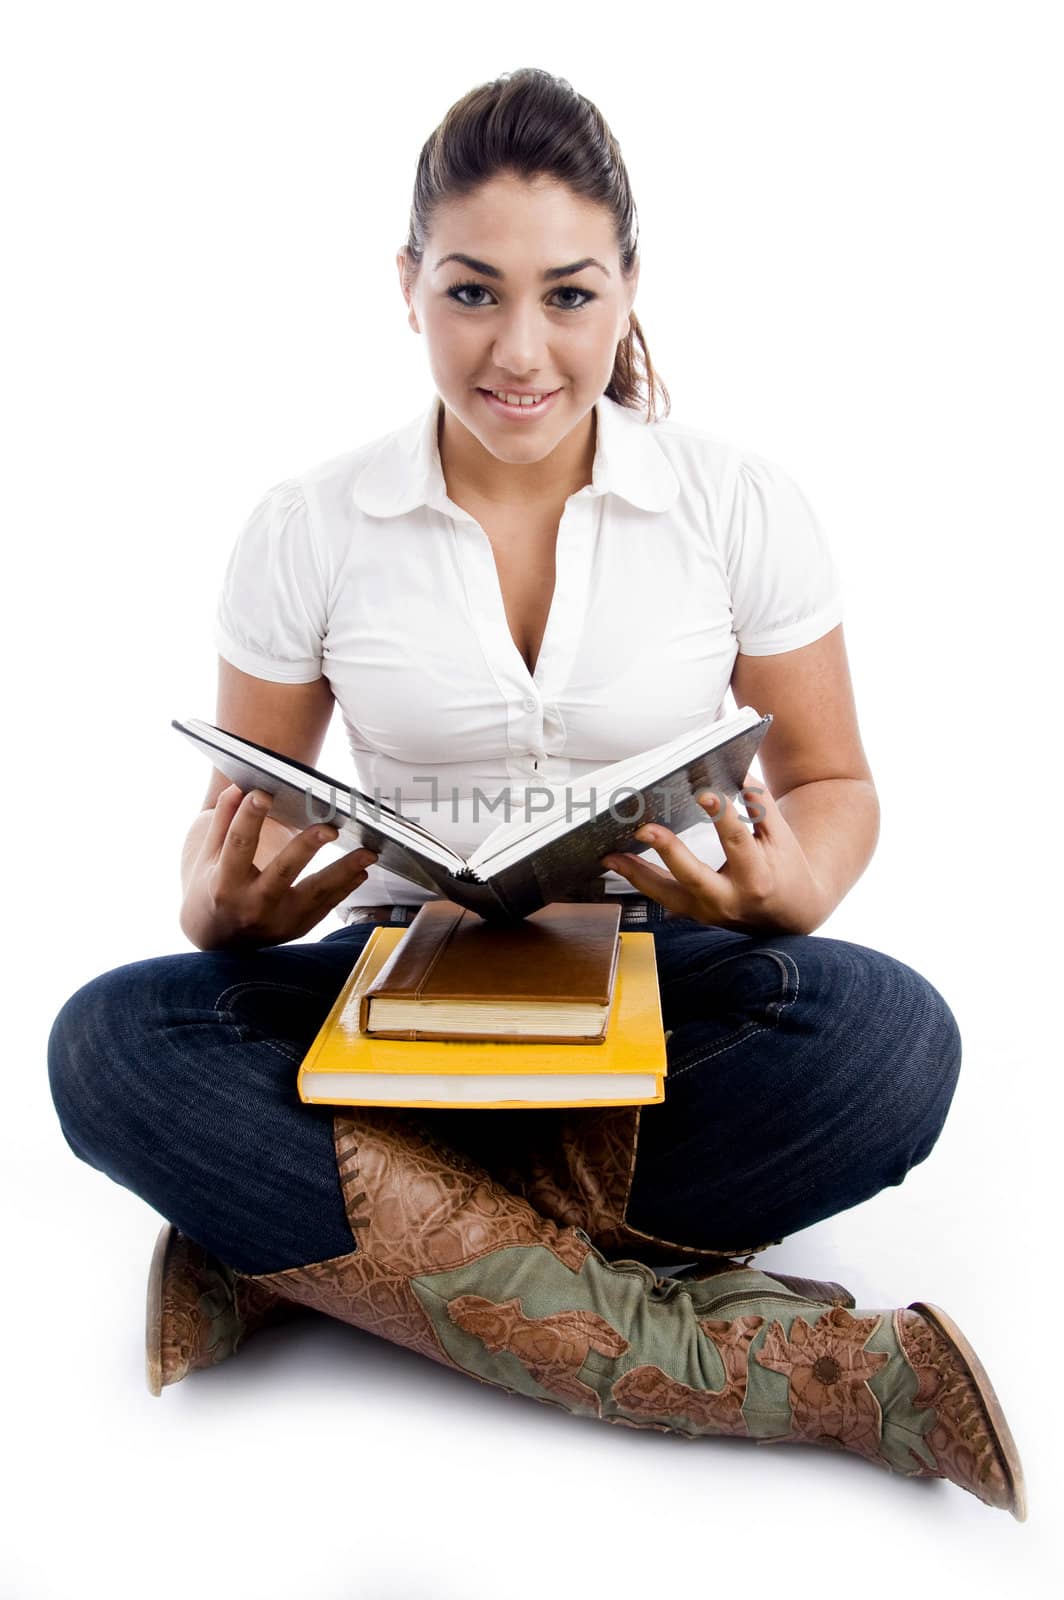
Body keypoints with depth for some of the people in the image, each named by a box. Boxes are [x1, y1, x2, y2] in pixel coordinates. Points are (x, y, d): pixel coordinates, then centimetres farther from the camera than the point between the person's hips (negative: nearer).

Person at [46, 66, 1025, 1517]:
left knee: (894, 1037, -32)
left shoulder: (742, 505, -2)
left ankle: (305, 1245, -21)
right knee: (110, 1043, -26)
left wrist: (787, 891, -20)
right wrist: (226, 900, -20)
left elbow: (833, 781, 4)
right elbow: (240, 819, 6)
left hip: (655, 981, 0)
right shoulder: (306, 531, -1)